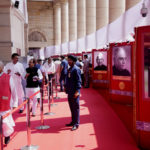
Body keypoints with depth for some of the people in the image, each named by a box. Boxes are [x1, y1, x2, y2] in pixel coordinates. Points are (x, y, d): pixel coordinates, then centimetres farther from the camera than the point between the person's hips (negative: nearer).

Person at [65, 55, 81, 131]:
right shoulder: (69, 69, 15)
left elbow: (78, 81, -17)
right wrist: (66, 88, 19)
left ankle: (76, 124, 3)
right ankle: (73, 122, 27)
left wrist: (77, 91, -21)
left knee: (75, 108, -3)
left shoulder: (76, 69, -13)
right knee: (72, 108, 16)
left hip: (74, 92, -9)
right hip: (69, 92, 9)